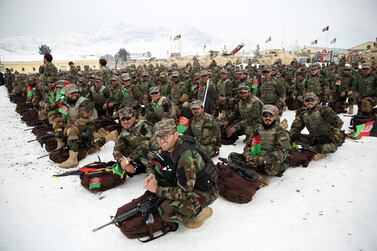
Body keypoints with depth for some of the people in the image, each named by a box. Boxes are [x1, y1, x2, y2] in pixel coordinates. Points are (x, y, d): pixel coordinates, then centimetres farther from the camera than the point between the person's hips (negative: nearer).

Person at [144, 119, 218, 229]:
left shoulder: (186, 156, -33)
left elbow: (183, 192, -30)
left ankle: (201, 212, -2)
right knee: (157, 176, -2)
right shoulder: (168, 148, -6)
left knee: (167, 211, -27)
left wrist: (157, 189, -20)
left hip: (205, 192, -8)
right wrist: (151, 174, -11)